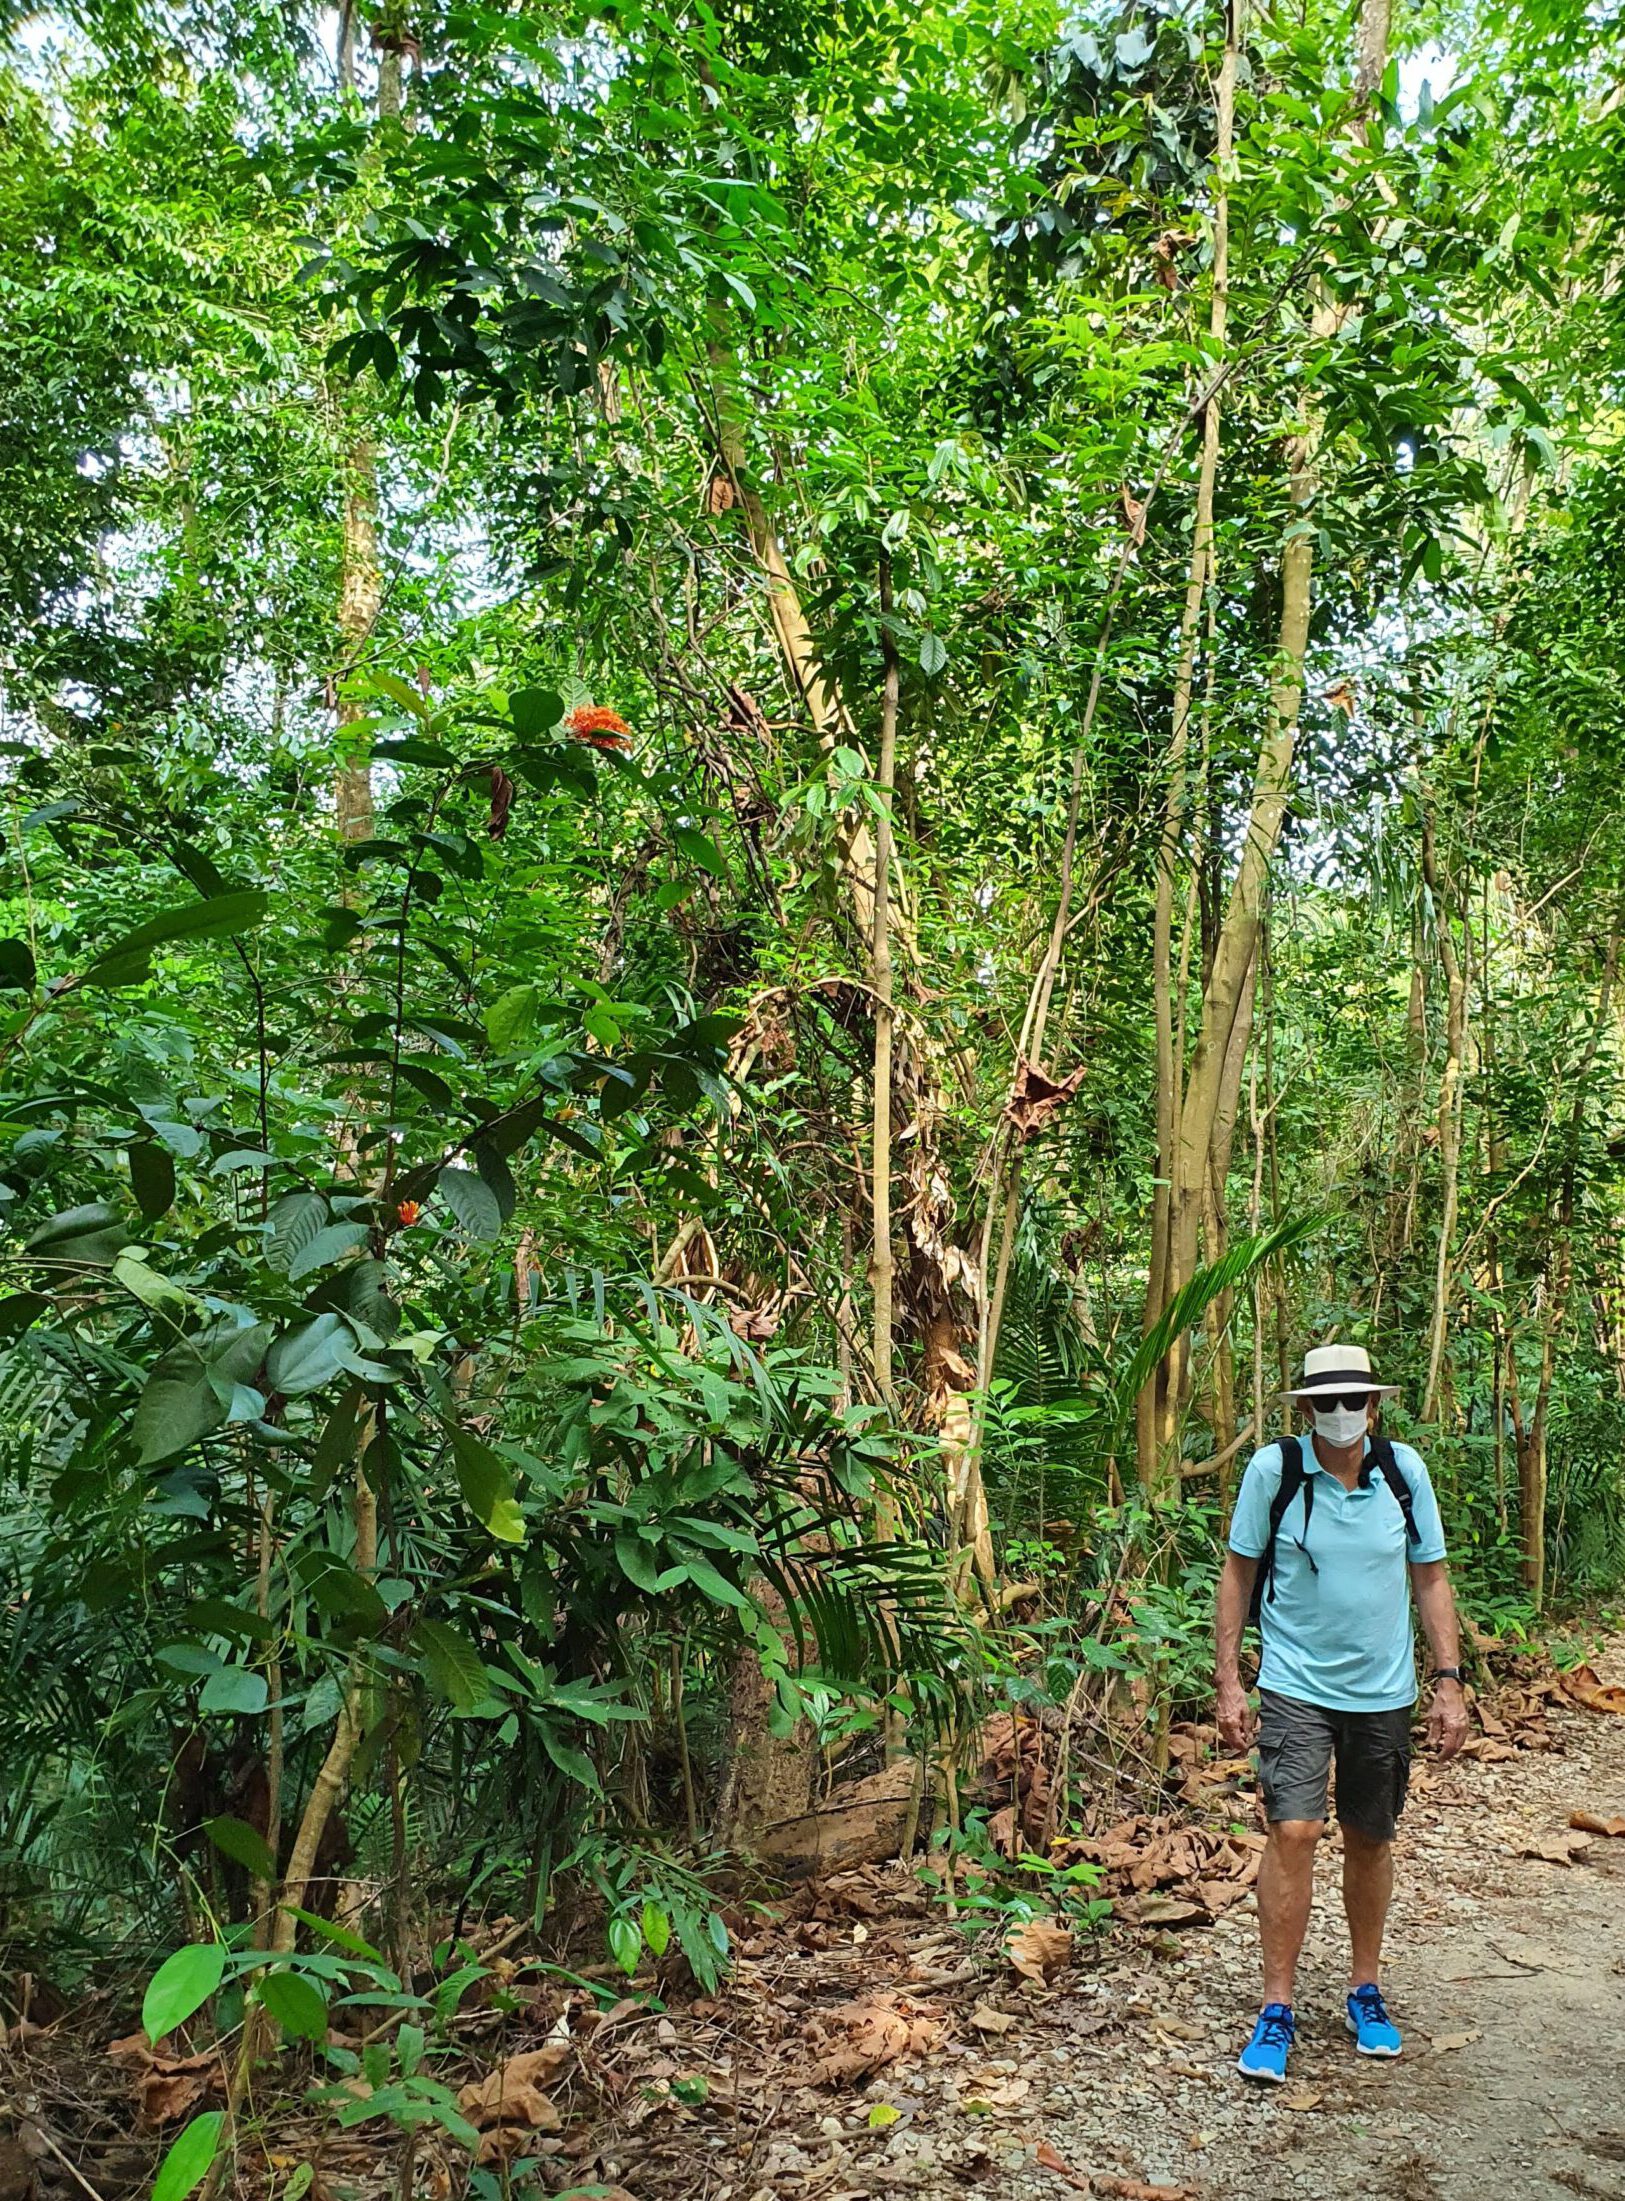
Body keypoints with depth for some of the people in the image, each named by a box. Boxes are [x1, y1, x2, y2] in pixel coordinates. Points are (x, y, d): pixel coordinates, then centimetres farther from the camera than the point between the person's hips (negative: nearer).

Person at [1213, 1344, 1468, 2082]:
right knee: (1294, 1832, -11)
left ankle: (1366, 1987, 34)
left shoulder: (1404, 1469, -5)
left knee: (1371, 1841, 14)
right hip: (1295, 1686, -3)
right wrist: (1228, 1682, -6)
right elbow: (1238, 1575, -4)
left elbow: (1431, 1578, 5)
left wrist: (1449, 1680, 0)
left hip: (1384, 1689, 3)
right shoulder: (1273, 1469, -12)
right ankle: (1276, 2007, 3)